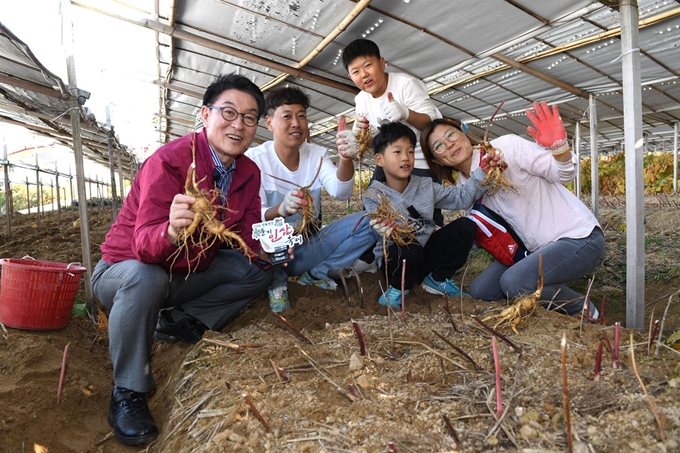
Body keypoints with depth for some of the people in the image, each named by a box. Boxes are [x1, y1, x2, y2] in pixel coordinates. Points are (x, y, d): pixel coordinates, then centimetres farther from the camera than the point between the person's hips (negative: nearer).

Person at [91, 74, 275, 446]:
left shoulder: (248, 173, -6)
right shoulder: (169, 161, -26)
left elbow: (247, 237, -6)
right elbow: (144, 246, -34)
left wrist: (265, 249, -28)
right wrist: (172, 231, -56)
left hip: (189, 270, 6)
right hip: (125, 271, -6)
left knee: (259, 270, -4)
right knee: (146, 277, -38)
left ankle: (180, 319, -3)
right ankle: (127, 392, -17)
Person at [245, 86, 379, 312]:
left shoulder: (317, 154, -3)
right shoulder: (254, 159, -13)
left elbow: (340, 191, -21)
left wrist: (346, 159, -43)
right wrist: (281, 209, -45)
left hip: (308, 247, 3)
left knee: (366, 222, -14)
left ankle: (314, 273, -1)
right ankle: (276, 281, -4)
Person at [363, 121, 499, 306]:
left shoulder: (425, 186, 3)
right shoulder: (374, 196, -12)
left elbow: (462, 197, -1)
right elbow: (383, 230, -25)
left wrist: (482, 173, -16)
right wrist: (392, 234, -49)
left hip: (427, 252, 5)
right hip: (396, 258, -5)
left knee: (465, 226, -11)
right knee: (409, 249, -40)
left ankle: (438, 279, 5)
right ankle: (397, 288, -5)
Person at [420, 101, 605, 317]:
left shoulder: (505, 147, -15)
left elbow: (564, 174, -17)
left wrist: (558, 145, -39)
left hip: (579, 237, -7)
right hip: (536, 248, 8)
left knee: (514, 281, -29)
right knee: (479, 290, -1)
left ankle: (584, 311, -1)